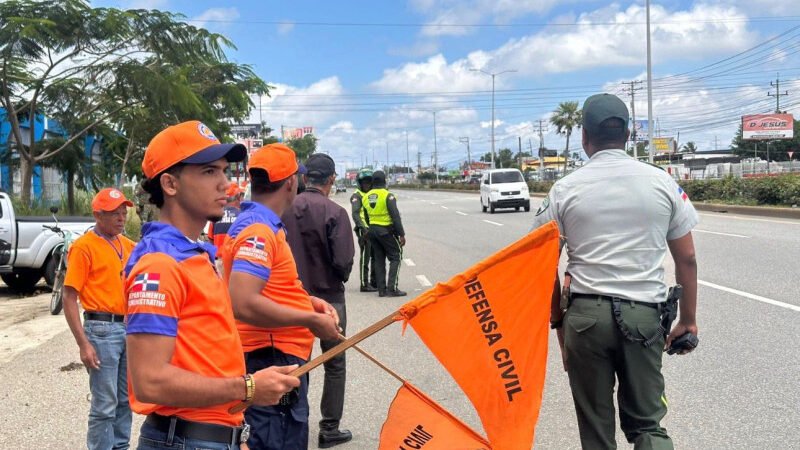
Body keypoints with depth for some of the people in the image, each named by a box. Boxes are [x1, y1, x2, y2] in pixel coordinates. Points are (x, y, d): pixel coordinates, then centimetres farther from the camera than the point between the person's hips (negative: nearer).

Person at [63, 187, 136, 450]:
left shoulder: (129, 246, 12)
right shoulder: (84, 246, -7)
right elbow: (69, 298, -10)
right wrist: (83, 344, -16)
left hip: (129, 327, 6)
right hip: (102, 329, -6)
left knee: (125, 398, 15)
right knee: (104, 404, -1)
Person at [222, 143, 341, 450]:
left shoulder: (255, 224, 13)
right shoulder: (260, 231, -19)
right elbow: (243, 305, -30)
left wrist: (306, 301, 12)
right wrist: (311, 319, -22)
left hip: (277, 359, 11)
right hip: (272, 361, -11)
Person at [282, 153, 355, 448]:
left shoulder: (286, 209, -5)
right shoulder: (334, 212, -17)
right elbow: (344, 261, -20)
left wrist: (295, 278, 9)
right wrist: (339, 279, 1)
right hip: (328, 297, -4)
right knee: (334, 365, 12)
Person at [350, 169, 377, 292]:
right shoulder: (357, 196, -5)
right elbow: (355, 214, -15)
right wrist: (364, 228, -25)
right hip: (364, 230, -8)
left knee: (375, 257, 12)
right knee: (365, 257, -5)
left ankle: (374, 282, 22)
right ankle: (364, 284, 0)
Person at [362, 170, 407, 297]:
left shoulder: (366, 197, 8)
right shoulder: (387, 196, -13)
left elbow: (366, 217, 14)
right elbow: (395, 216, -16)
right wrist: (401, 234, -13)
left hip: (372, 230, 6)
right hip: (386, 230, -6)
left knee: (379, 259, 12)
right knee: (395, 257, 2)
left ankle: (382, 289, 12)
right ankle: (392, 288, -7)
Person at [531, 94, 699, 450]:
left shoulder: (564, 190, 0)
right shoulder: (663, 183, 2)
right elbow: (686, 258, 5)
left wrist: (557, 317, 12)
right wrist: (688, 320, 13)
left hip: (585, 313, 0)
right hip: (643, 313, 1)